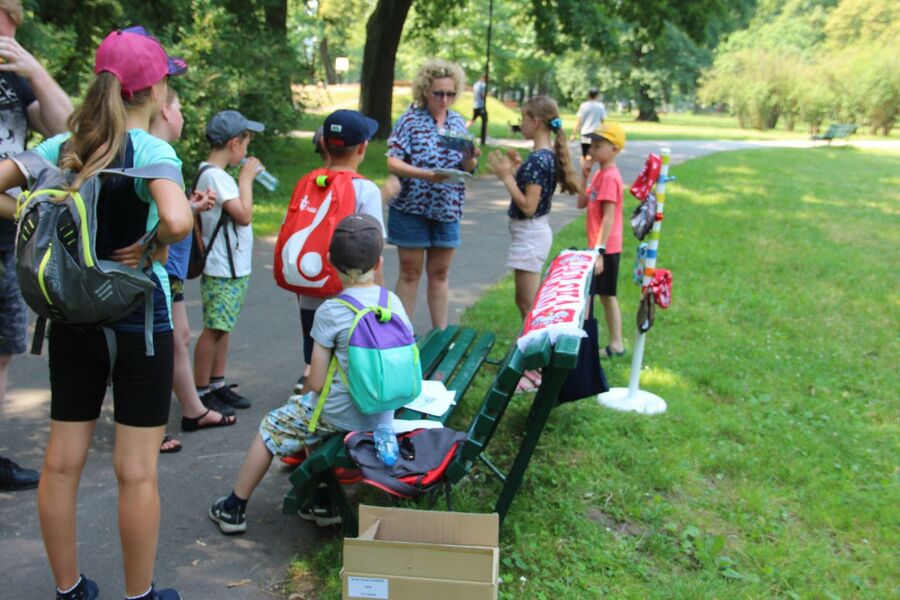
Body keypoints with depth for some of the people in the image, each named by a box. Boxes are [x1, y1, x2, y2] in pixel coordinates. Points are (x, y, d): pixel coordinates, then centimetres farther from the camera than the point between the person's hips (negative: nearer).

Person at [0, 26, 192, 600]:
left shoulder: (62, 147, 2)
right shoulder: (151, 150, -15)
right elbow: (178, 220, -32)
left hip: (72, 318, 6)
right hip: (139, 320, -5)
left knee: (62, 461, 14)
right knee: (137, 470, 6)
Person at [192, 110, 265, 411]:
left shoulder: (216, 174, 12)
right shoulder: (215, 176, -18)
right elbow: (244, 215, -20)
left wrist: (246, 178, 12)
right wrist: (246, 178, -13)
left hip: (234, 267, 10)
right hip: (222, 269, -10)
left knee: (222, 327, 15)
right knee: (214, 328, -2)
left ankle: (217, 384, 25)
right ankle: (201, 390, 8)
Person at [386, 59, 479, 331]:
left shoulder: (458, 121, 7)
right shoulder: (410, 119, -7)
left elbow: (465, 168, 8)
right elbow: (392, 162, -16)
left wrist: (470, 161, -15)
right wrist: (424, 174, -30)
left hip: (447, 208, 4)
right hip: (412, 207, -4)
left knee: (440, 272, 11)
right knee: (410, 272, 5)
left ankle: (441, 332, 21)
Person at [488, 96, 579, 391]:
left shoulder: (537, 159, -21)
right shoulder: (549, 155, 7)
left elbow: (528, 206, -23)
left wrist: (506, 176, -18)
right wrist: (518, 169, 10)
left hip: (529, 234, -10)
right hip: (536, 232, 10)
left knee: (528, 304, -3)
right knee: (527, 302, 19)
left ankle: (532, 373, 5)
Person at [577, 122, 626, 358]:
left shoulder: (609, 176, -18)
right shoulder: (600, 174, 11)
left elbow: (609, 217, -22)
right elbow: (581, 203, 13)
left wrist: (599, 251, -25)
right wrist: (584, 175, 3)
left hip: (605, 248, -10)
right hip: (603, 247, 10)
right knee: (607, 295, 15)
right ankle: (616, 344, 23)